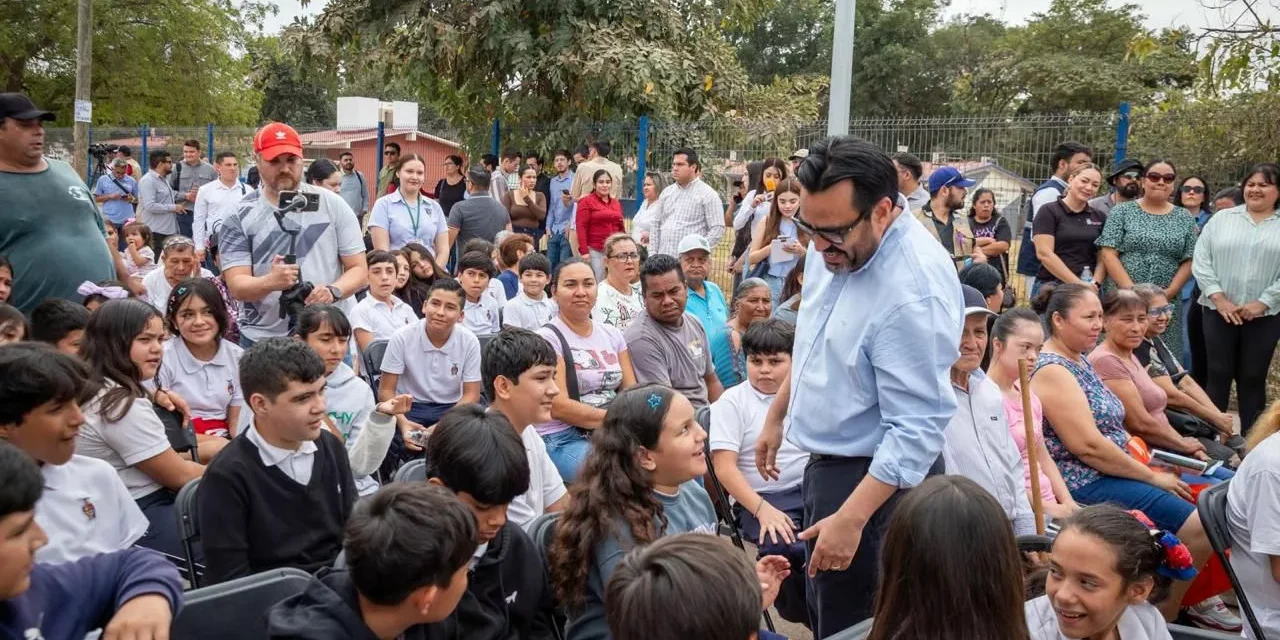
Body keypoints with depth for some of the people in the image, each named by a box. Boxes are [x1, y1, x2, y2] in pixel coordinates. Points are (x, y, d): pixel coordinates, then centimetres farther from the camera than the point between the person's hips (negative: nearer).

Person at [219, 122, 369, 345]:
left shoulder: (332, 205, 1)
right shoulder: (239, 217, 0)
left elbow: (359, 269, 1)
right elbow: (236, 285, -7)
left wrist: (333, 291, -20)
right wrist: (270, 282, -29)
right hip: (263, 341, 0)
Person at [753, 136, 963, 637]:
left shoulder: (914, 291, -30)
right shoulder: (836, 244, -3)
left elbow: (918, 429, -28)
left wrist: (851, 518, -30)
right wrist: (776, 414, 20)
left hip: (877, 479, -9)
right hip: (827, 462, 9)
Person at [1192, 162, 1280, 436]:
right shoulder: (1222, 219, 7)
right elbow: (1201, 261, 0)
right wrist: (1219, 299, -8)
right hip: (1219, 312, 0)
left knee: (1252, 378, 5)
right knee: (1217, 375, 3)